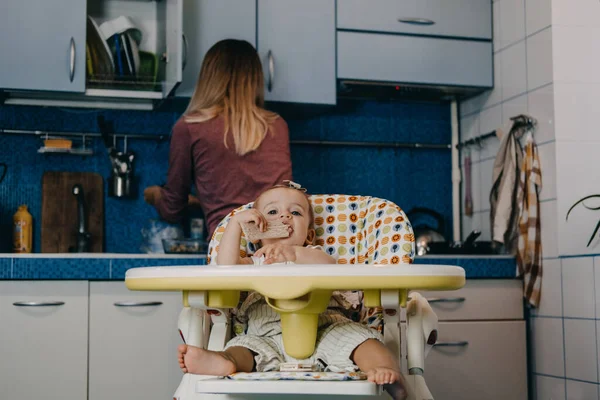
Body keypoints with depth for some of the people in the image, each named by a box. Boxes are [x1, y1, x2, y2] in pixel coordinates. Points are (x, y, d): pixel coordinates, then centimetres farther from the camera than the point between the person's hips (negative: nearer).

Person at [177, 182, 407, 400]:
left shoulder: (311, 255, 24)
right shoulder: (255, 262, 28)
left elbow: (330, 268, -3)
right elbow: (226, 266, 5)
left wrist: (296, 254, -23)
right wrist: (236, 221, 6)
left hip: (322, 329, 0)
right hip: (270, 338, 1)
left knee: (354, 334, -26)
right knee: (247, 345, -27)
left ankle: (387, 371, -46)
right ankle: (222, 362, -56)